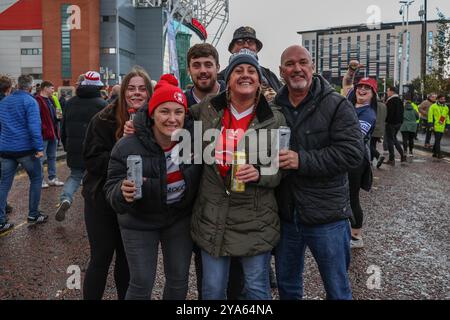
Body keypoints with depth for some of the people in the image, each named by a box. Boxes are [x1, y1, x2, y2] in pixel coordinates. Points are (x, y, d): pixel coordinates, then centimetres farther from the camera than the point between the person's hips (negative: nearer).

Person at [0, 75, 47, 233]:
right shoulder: (30, 101, -9)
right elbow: (34, 126, -19)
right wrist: (39, 147, -19)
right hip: (25, 149, -6)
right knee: (36, 179, 11)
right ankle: (33, 214, 13)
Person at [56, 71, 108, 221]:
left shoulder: (70, 103, 9)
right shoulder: (102, 104, -6)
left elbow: (63, 129, 15)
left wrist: (67, 147, 24)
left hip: (74, 149, 3)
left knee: (75, 175, 16)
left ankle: (65, 198, -9)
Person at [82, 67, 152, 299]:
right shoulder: (104, 120, -9)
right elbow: (91, 159, -13)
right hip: (103, 200, -2)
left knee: (128, 258, 16)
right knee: (101, 258, 7)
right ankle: (90, 297, 26)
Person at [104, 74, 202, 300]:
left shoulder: (195, 137, -19)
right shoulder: (127, 147, -23)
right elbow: (112, 192, -20)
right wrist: (123, 192, -42)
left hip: (180, 219, 3)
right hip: (139, 222, -2)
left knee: (179, 282, 15)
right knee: (141, 284, 4)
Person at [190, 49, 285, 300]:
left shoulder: (275, 119, -6)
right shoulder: (206, 111, 0)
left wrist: (259, 173, -21)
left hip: (255, 220, -2)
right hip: (212, 217, 2)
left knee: (257, 289, 14)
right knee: (212, 290, 16)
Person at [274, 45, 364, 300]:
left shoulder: (337, 105, -9)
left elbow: (352, 153, -19)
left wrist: (302, 160, -25)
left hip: (327, 218, -4)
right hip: (285, 214, 4)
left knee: (337, 290, 13)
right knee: (287, 286, 22)